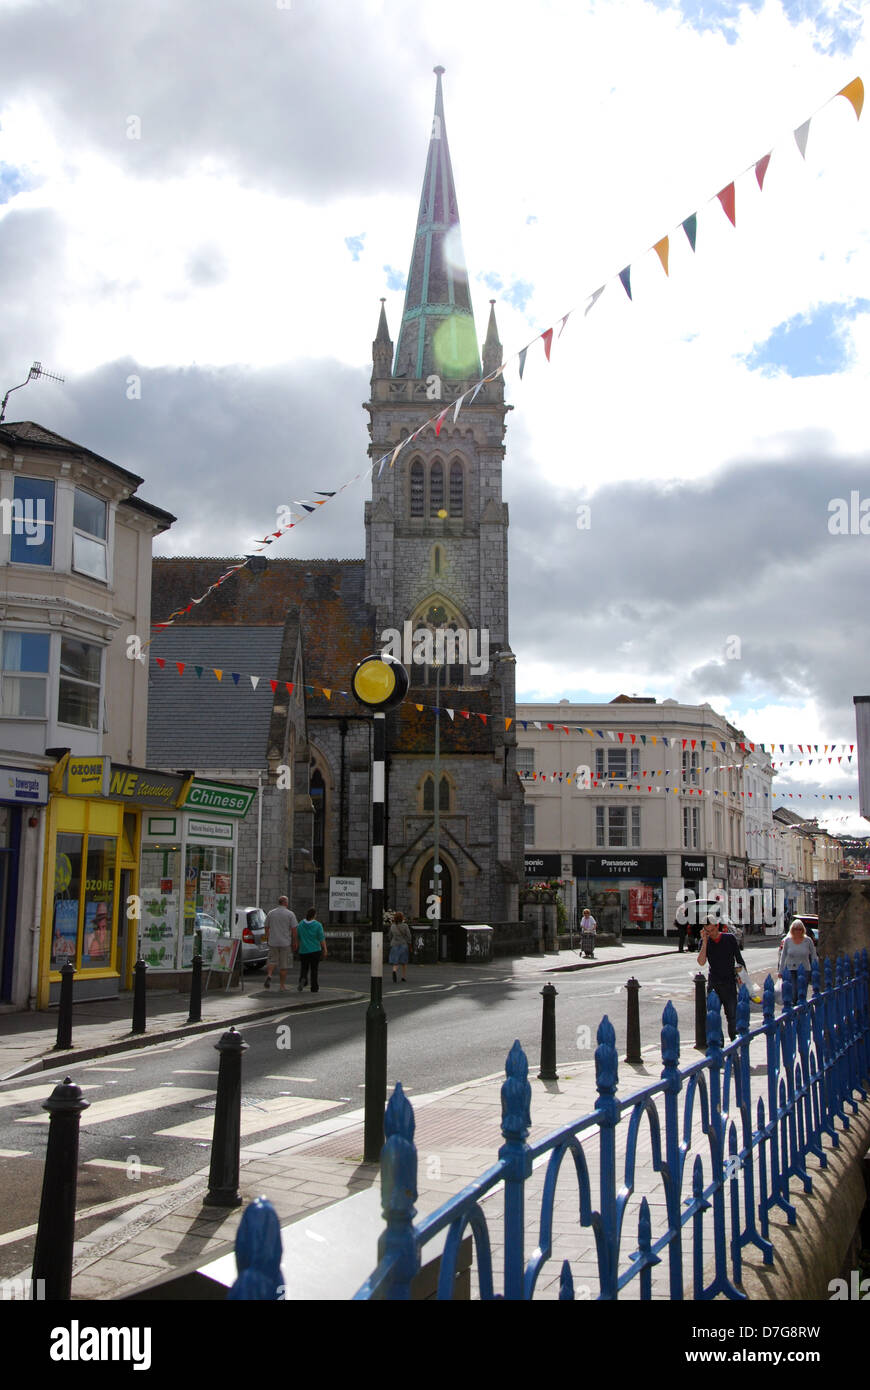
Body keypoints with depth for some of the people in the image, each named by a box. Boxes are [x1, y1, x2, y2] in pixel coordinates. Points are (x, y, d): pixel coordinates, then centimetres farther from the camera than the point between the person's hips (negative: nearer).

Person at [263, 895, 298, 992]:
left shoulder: (270, 913, 4)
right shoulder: (290, 914, -6)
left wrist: (267, 940, 18)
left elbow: (267, 928, 8)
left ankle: (269, 975, -14)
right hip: (285, 943, -2)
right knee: (284, 965, 7)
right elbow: (294, 930, -8)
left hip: (273, 942, 2)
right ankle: (282, 985, 11)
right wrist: (294, 943, 1)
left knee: (272, 960, 14)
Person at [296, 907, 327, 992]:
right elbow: (322, 939, -9)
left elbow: (298, 937, 9)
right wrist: (325, 949, 0)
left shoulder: (300, 924, 0)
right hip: (315, 950, -2)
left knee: (304, 968, 12)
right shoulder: (318, 925, -10)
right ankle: (314, 988, 11)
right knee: (314, 969, 8)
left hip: (303, 951, 2)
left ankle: (303, 980, -16)